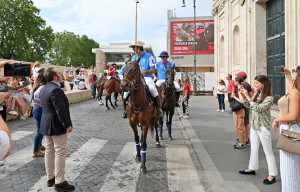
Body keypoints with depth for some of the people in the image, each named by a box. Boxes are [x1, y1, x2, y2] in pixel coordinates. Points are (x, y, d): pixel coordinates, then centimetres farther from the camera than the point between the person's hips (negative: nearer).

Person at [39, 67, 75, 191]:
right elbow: (60, 110, -24)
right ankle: (60, 182, 7)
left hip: (46, 125, 10)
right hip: (57, 126, -10)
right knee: (60, 153, -1)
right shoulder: (55, 90, -20)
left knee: (49, 151, 15)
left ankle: (50, 178, 27)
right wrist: (67, 125, -18)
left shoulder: (43, 89, 10)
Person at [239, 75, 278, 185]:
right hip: (254, 126, 8)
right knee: (254, 148, 19)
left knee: (268, 151, 3)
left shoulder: (269, 98, -17)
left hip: (263, 127, -8)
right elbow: (247, 105, 12)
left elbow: (258, 108, -27)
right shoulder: (256, 95, 4)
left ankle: (272, 175, 14)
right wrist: (243, 95, -2)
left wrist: (247, 96, -25)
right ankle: (252, 168, 34)